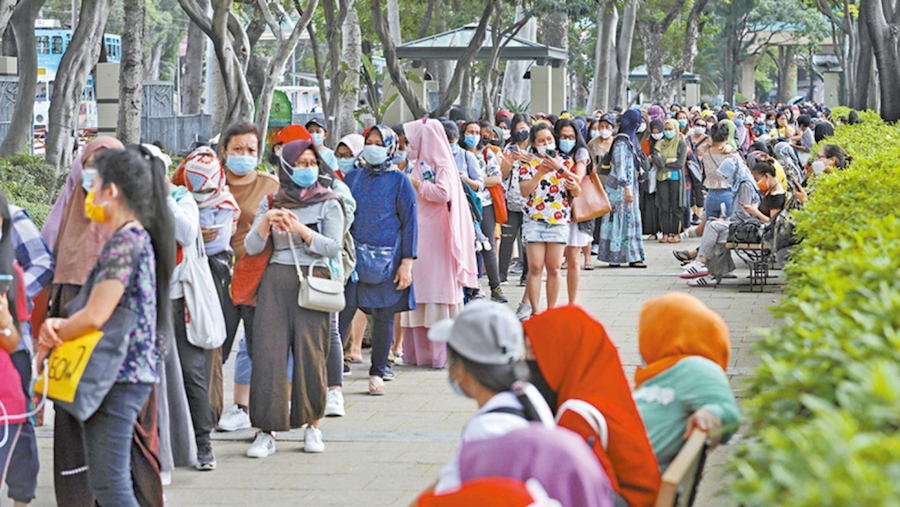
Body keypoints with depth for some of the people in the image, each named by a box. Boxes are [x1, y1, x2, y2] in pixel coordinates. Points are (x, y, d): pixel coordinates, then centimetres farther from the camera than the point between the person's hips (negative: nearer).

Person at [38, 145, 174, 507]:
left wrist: (51, 337, -2)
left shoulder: (124, 242, -15)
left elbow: (95, 316, -21)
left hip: (117, 379, -10)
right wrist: (59, 326, -1)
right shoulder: (139, 238, 16)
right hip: (132, 376, 10)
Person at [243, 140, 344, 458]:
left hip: (313, 280, -1)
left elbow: (334, 247, -5)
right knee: (268, 351, -7)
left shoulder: (328, 204, 7)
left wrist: (301, 230, -16)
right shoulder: (271, 202, 12)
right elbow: (251, 248, 5)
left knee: (310, 353, -5)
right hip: (276, 280, 2)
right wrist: (266, 222, -13)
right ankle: (267, 431, -5)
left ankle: (313, 425, 9)